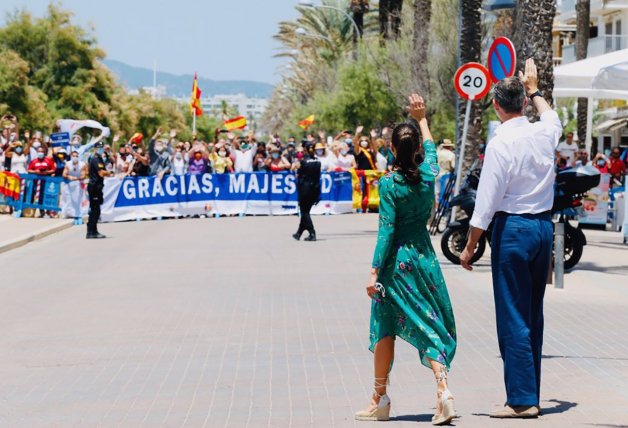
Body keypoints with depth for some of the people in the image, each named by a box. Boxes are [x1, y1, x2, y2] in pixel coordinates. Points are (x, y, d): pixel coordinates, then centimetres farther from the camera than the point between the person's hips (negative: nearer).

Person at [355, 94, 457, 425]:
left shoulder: (388, 184, -13)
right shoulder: (428, 175, -1)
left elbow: (386, 230, -15)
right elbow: (430, 147, 22)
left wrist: (374, 272, -14)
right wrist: (421, 119, 36)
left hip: (396, 261, -4)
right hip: (425, 258, 4)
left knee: (385, 328, 8)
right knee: (431, 326, 5)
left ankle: (380, 398, 16)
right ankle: (443, 388, -15)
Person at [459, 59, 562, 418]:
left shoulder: (501, 143, -15)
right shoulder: (545, 133, 3)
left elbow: (486, 203, -13)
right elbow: (552, 116, 31)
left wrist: (470, 247, -5)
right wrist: (534, 89, 47)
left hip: (513, 227, -7)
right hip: (544, 224, 7)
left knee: (513, 318, -3)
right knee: (534, 315, 13)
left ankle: (522, 399, -4)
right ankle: (532, 395, 18)